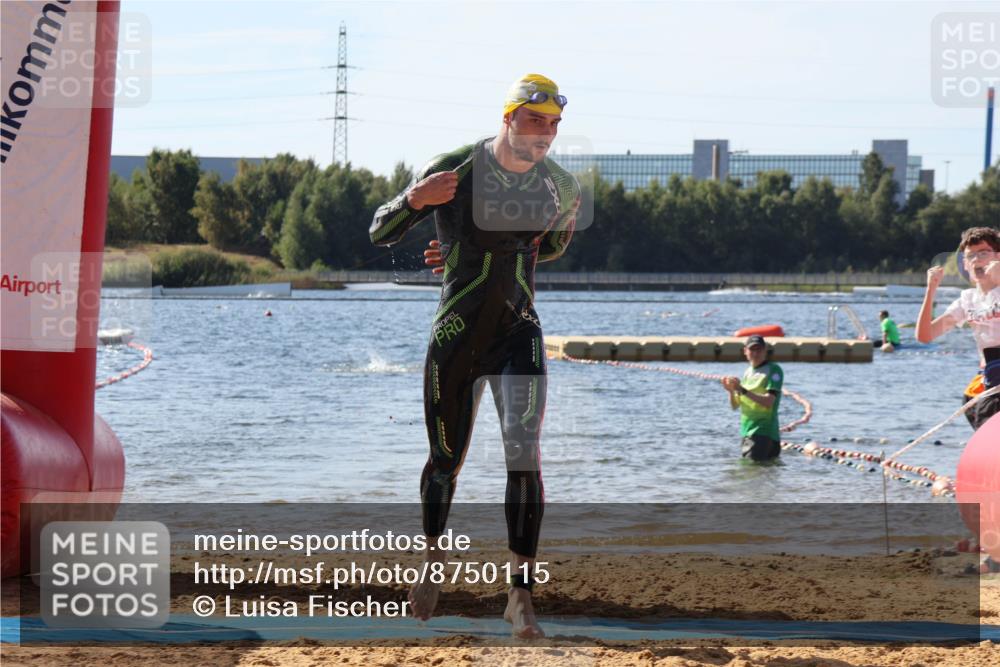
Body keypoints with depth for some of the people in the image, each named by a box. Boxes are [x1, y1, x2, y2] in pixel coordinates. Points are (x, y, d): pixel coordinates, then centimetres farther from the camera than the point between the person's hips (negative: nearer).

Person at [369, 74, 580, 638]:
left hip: (519, 333, 2)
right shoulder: (455, 170, -11)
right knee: (447, 460, 9)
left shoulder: (561, 186, 1)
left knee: (524, 454, -15)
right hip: (457, 334, -2)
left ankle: (521, 595, -12)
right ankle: (433, 564, 36)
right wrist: (414, 201, -30)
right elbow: (380, 234, -9)